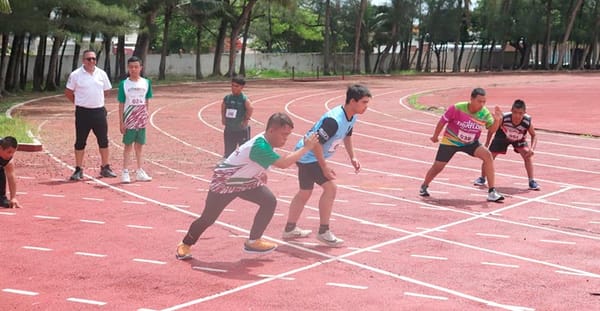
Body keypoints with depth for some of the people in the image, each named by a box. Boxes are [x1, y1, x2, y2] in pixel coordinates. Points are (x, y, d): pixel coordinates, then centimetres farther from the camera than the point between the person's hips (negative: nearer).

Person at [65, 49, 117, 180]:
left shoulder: (101, 74, 5)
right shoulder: (75, 75, -5)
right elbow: (68, 92, 3)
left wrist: (96, 101, 11)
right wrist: (80, 102, 4)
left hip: (99, 111, 3)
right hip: (83, 113, -3)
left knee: (103, 140, 9)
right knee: (80, 142, 3)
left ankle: (105, 168, 21)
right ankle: (79, 170, 11)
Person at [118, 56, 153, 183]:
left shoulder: (146, 83, 3)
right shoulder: (124, 84, -4)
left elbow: (147, 101, 8)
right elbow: (121, 104, -3)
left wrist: (146, 116, 3)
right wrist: (121, 122, -6)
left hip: (142, 120, 3)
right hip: (129, 119, -2)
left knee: (139, 146, 11)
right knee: (128, 146, 2)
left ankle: (139, 172, 19)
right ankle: (125, 172, 7)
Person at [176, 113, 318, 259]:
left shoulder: (266, 141, -8)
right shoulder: (260, 146, -36)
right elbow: (283, 163, -46)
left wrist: (261, 173, 3)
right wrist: (306, 148, -39)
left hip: (245, 181, 8)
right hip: (224, 182, -8)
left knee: (269, 201, -11)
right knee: (208, 219, 2)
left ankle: (253, 241, 0)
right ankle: (185, 245, 27)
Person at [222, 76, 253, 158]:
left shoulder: (244, 99, -14)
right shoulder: (227, 98, 2)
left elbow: (250, 109, -23)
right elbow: (223, 108, 19)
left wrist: (246, 120, -18)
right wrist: (223, 118, 10)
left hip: (242, 130, -5)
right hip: (229, 130, 5)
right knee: (228, 153, 12)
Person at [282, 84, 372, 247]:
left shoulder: (352, 117, -3)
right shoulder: (333, 120, -32)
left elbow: (347, 135, 17)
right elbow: (316, 142, -30)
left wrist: (352, 157, 9)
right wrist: (324, 168, -25)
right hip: (309, 154, -10)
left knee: (305, 192, 19)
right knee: (330, 187, -15)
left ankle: (290, 229, 33)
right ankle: (323, 232, -6)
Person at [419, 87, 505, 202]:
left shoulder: (484, 113, -17)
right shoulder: (457, 108, -26)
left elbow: (492, 129, -19)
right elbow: (443, 121, -11)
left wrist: (497, 120, -40)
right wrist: (435, 136, 2)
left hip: (470, 143, 2)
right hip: (450, 141, -2)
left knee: (487, 155, -22)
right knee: (438, 167, 3)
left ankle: (492, 192, -17)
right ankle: (424, 186, 36)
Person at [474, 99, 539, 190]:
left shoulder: (527, 121, -36)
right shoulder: (504, 118, -39)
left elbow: (534, 136, -17)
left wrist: (532, 148, -35)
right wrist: (486, 144, -12)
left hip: (519, 139, 0)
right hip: (502, 137, 0)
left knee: (527, 155, -18)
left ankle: (531, 181, -4)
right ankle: (482, 178, 26)